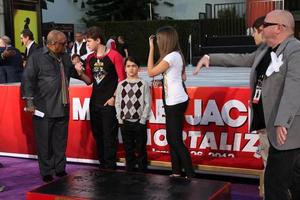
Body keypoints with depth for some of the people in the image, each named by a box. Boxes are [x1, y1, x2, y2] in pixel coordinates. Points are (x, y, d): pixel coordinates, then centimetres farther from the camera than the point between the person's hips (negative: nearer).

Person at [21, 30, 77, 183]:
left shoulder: (65, 58, 12)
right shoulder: (37, 57, -5)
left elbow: (73, 73, 28)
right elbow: (28, 79, -7)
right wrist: (29, 101, -12)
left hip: (62, 108, 5)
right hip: (43, 110, -5)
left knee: (60, 141, 12)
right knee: (44, 143, 4)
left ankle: (60, 169, 25)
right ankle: (46, 173, 15)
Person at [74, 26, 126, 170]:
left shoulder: (114, 56, -9)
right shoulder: (90, 58, 8)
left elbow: (121, 79, -8)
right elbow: (89, 81, 12)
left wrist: (114, 97, -11)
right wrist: (80, 73, -7)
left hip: (109, 102, -6)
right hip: (95, 101, 6)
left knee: (109, 136, -3)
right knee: (97, 135, 13)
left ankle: (110, 167, 8)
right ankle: (102, 164, 25)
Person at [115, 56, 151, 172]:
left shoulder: (143, 84, -2)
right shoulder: (121, 85, 6)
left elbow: (148, 104, -5)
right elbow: (118, 103, 7)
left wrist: (143, 120, -9)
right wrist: (120, 119, -1)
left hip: (139, 122, -3)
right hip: (125, 122, 3)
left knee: (140, 150, 4)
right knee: (128, 150, 10)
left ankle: (142, 172, 14)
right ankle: (129, 172, 20)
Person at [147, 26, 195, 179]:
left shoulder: (171, 56, -19)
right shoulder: (177, 54, 11)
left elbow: (151, 72, -14)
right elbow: (183, 77, 16)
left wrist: (151, 49, -11)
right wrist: (165, 80, 10)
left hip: (175, 102, -10)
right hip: (174, 102, 10)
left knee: (176, 140, -6)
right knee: (171, 138, 14)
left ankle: (190, 174, -2)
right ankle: (176, 172, 21)